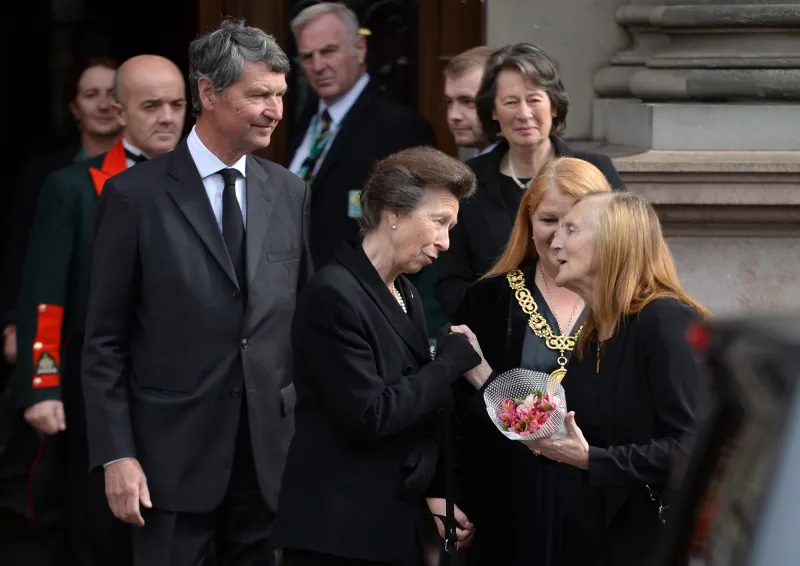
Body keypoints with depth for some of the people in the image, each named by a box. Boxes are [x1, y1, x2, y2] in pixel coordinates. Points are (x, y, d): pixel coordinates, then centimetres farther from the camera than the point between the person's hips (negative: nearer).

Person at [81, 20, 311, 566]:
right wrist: (116, 456, -9)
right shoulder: (136, 195, -5)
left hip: (271, 453, 4)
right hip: (174, 454, -4)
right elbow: (105, 341, -4)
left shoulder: (291, 195, 8)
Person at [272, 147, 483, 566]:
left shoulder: (406, 296, 13)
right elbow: (369, 416, -20)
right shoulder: (335, 294, -15)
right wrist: (453, 358, -12)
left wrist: (433, 493, 8)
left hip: (393, 525, 8)